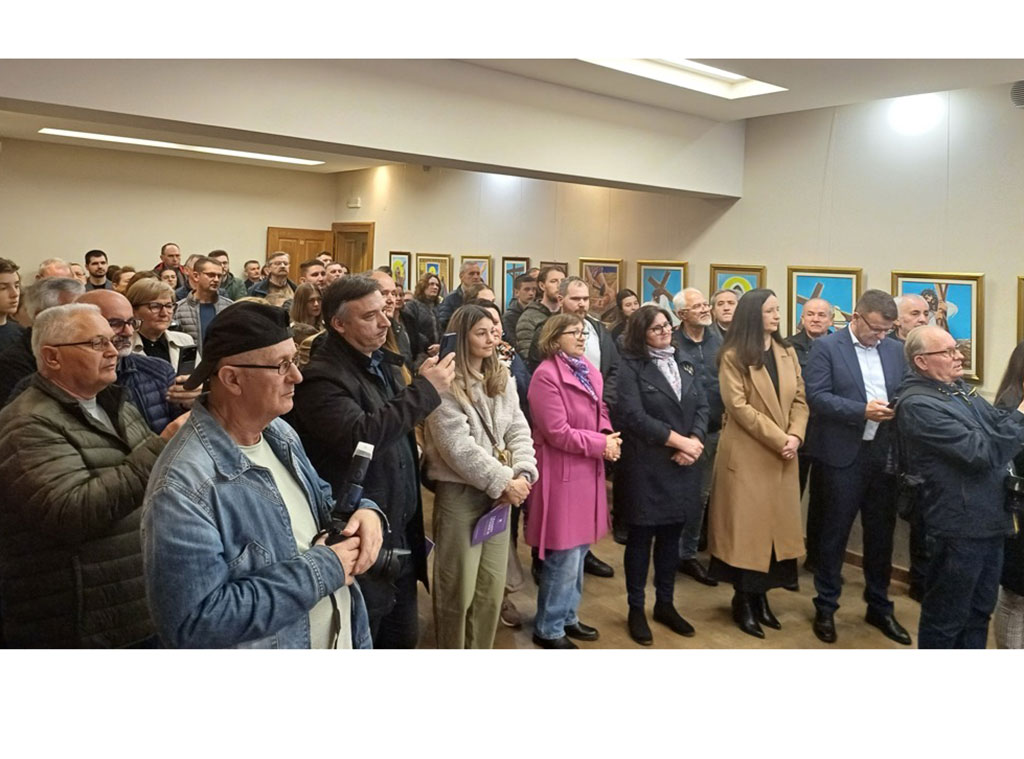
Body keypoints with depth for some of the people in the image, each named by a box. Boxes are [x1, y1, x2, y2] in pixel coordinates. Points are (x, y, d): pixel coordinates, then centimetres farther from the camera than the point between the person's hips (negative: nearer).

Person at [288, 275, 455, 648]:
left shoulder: (385, 363, 10)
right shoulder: (322, 377, -18)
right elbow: (360, 436, -34)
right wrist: (425, 389, -27)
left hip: (402, 536, 9)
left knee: (403, 637, 22)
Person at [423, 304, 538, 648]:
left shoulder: (502, 379, 10)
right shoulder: (446, 384, -13)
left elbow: (519, 430, 6)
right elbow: (458, 447, -19)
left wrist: (522, 475, -10)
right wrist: (503, 481, -16)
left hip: (500, 492, 7)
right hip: (459, 493, -6)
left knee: (492, 587, 13)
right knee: (458, 588, 4)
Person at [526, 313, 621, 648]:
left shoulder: (588, 370, 10)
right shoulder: (546, 375, -17)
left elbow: (600, 410, 18)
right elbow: (558, 432, -21)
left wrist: (608, 434, -4)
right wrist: (601, 444, -13)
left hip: (588, 471, 9)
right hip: (563, 474, -9)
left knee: (579, 550, 17)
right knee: (564, 556, -1)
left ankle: (568, 616, 33)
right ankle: (548, 628, 16)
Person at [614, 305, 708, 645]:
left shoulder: (685, 364, 13)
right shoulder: (630, 366, -7)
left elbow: (702, 406, 7)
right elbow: (633, 416, -17)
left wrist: (694, 442, -12)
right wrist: (679, 440, -16)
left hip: (683, 465, 6)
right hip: (646, 466, -6)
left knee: (671, 537, 14)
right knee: (641, 538, 5)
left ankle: (665, 604, 28)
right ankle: (636, 609, 18)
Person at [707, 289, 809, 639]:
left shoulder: (788, 354, 11)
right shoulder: (733, 357, -7)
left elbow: (799, 400, 8)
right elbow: (739, 407, -15)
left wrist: (794, 436, -10)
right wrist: (778, 439, -17)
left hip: (783, 456, 6)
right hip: (747, 454, -5)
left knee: (776, 523, 9)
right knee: (747, 525, 1)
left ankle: (761, 596, 22)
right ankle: (744, 600, 15)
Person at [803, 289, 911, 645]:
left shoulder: (895, 349, 10)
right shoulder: (826, 346, -6)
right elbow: (816, 396, -13)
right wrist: (862, 410, -22)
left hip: (885, 453, 5)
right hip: (843, 454, -4)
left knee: (881, 533, 14)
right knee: (834, 533, 6)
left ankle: (879, 606, 30)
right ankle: (825, 607, 21)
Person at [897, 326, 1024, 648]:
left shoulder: (958, 389, 9)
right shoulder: (918, 405, -21)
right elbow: (983, 452, -24)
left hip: (988, 520, 9)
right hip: (960, 526, -9)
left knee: (979, 612, 22)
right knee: (946, 620, 7)